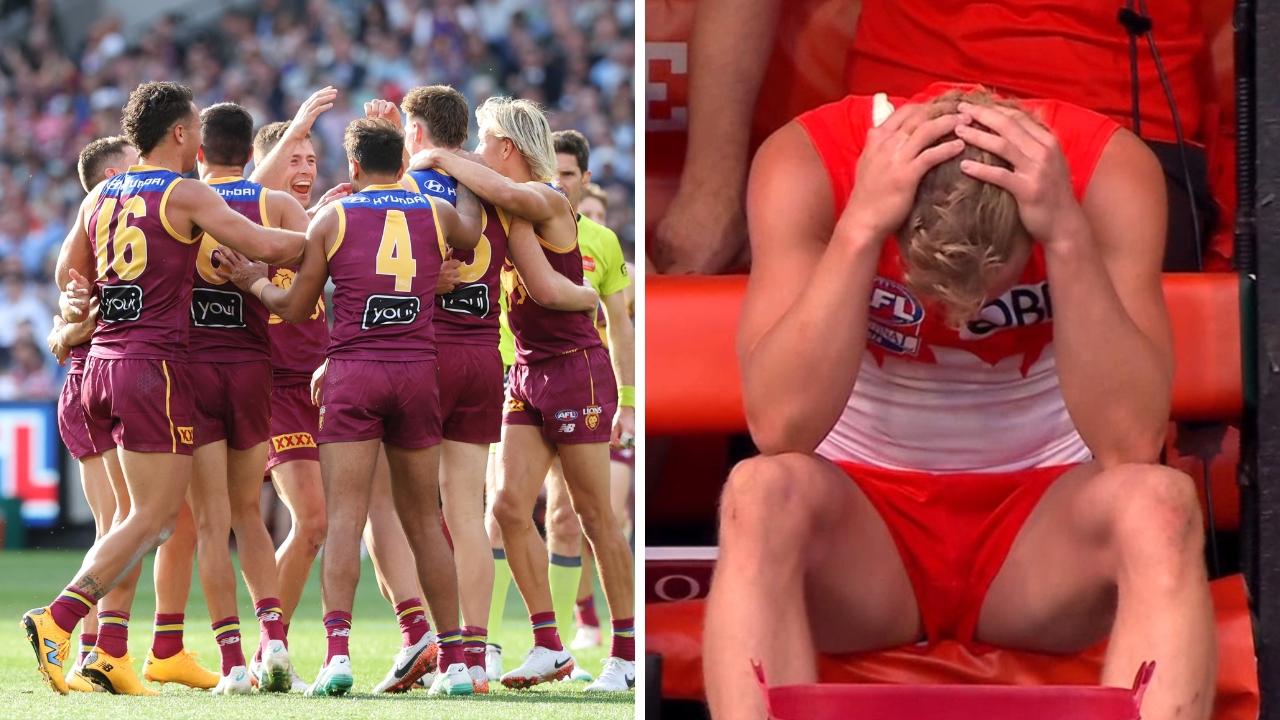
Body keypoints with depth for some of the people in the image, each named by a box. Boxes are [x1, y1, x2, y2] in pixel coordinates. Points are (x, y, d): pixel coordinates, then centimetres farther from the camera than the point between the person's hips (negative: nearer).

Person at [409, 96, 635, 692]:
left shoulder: (547, 203, -15)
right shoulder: (505, 212, 10)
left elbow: (510, 196, -38)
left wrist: (441, 160, -25)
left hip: (576, 368, -8)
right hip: (527, 372, 8)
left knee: (594, 514, -2)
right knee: (511, 507, -1)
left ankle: (626, 652, 6)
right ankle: (549, 646, 4)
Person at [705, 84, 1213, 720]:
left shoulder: (1107, 167, -18)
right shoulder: (807, 161, -19)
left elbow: (1132, 444, -27)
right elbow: (780, 429, -29)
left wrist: (1068, 236, -36)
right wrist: (861, 226, -37)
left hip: (1043, 524, 1)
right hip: (864, 523, -1)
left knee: (1159, 505, -32)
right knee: (763, 494, -34)